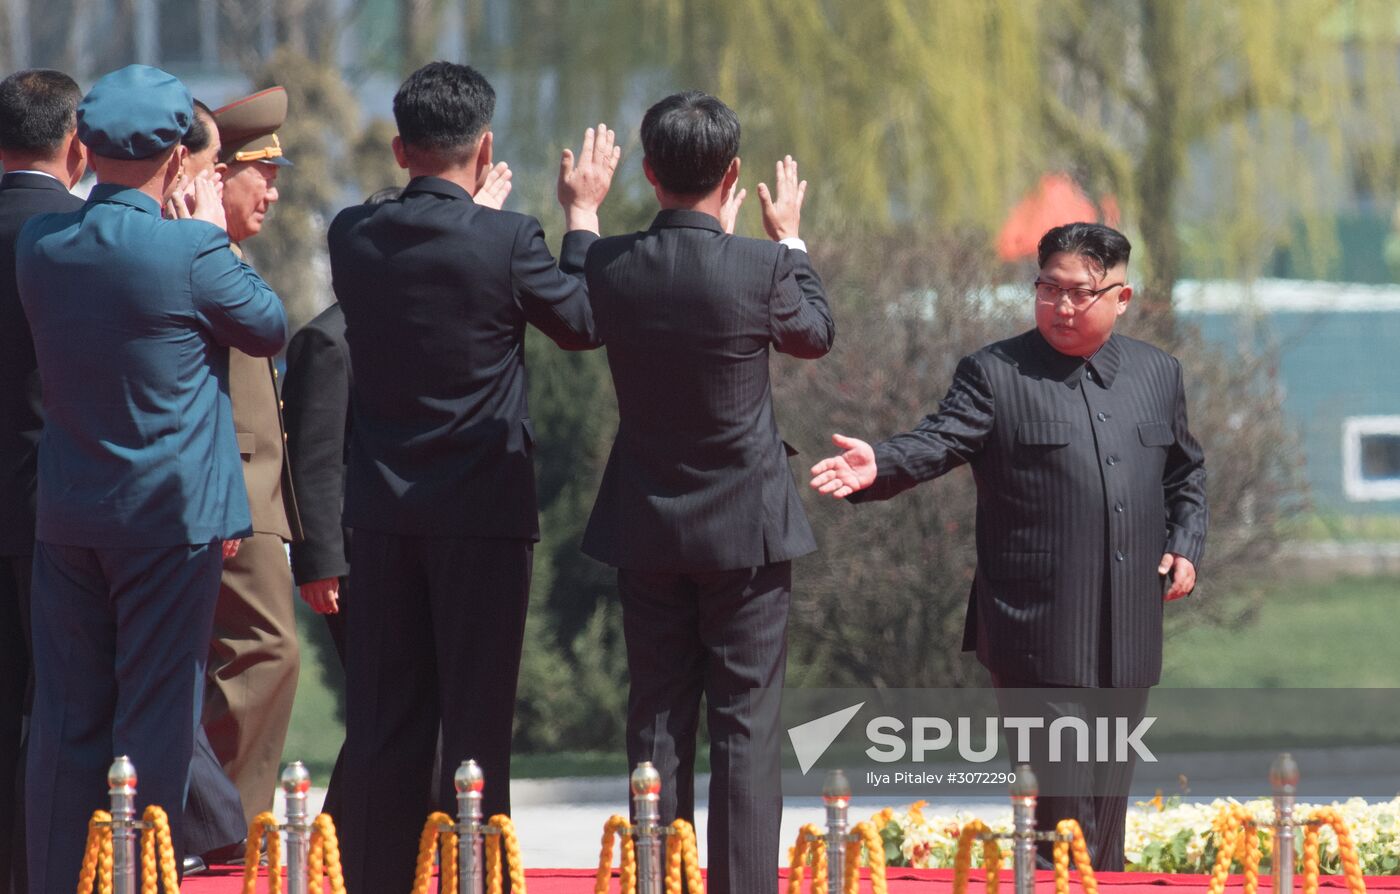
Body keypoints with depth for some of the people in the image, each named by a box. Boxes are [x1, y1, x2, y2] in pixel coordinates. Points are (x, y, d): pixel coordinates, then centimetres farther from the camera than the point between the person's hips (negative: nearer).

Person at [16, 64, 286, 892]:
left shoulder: (40, 243, 0)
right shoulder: (191, 252, -16)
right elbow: (270, 327, 1)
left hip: (67, 514, 5)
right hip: (171, 514, -5)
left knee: (67, 714, 10)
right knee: (157, 716, 1)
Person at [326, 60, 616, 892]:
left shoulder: (353, 236, -2)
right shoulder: (506, 241, -14)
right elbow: (584, 322, 2)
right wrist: (584, 214, 14)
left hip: (384, 510, 4)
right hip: (483, 510, -4)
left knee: (384, 724, 9)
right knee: (476, 719, 1)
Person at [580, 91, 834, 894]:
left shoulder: (610, 265, -8)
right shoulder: (761, 269, -16)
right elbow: (815, 334, 6)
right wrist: (791, 240, 20)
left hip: (647, 527, 3)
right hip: (746, 527, -3)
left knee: (658, 718, 9)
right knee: (746, 723, 1)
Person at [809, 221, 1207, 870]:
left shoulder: (1157, 374, 14)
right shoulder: (994, 374, -1)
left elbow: (1185, 473, 26)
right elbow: (939, 442, -15)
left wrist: (1185, 546, 11)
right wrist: (880, 467, -35)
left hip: (1127, 637, 5)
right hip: (1041, 637, -5)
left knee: (1109, 794, 11)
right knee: (1060, 796, -7)